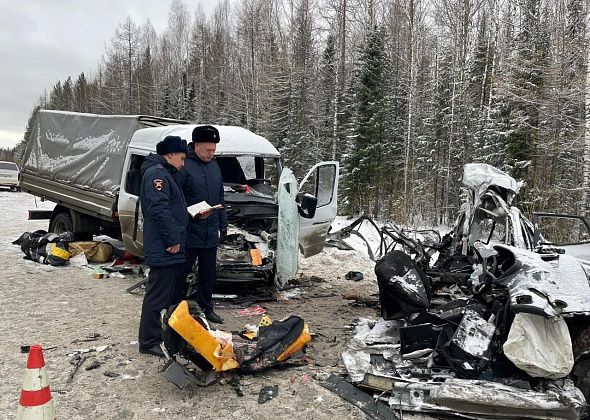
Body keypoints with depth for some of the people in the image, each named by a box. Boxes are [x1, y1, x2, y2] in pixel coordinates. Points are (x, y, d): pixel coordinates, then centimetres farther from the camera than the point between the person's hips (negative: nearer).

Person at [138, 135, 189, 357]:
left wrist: (195, 212, 18)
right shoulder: (156, 173, -14)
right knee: (158, 295, -5)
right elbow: (159, 210, -24)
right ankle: (149, 342, 3)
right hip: (164, 248, -11)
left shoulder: (167, 174, 21)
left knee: (175, 293, 19)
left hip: (173, 249, 11)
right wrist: (173, 239, -22)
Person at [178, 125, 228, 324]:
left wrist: (223, 222, 19)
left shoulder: (214, 166, 12)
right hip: (189, 233, -7)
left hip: (211, 233, 7)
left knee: (209, 273, 15)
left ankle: (206, 308, 28)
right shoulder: (184, 166, -12)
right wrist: (192, 214, -23)